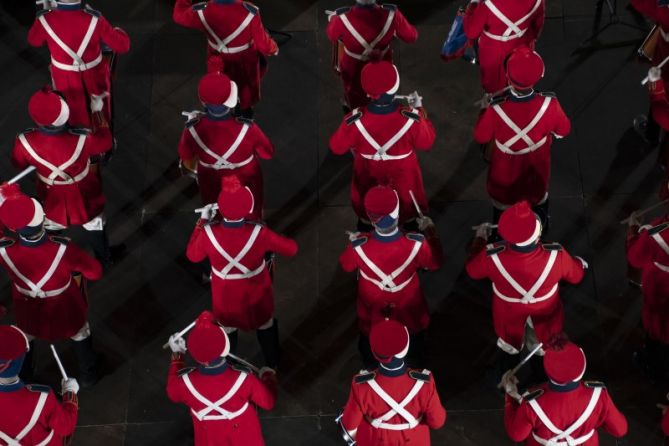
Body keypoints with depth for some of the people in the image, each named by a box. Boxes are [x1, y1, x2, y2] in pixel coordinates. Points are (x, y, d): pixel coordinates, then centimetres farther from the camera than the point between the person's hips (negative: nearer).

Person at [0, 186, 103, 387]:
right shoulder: (63, 249, -42)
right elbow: (95, 272, -25)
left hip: (30, 313, 2)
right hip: (67, 313, -1)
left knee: (25, 337, 36)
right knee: (80, 335, 33)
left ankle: (23, 374, 63)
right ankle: (88, 375, 56)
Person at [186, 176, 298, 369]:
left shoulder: (209, 232, -32)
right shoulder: (259, 233, -34)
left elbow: (192, 255, -10)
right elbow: (291, 249, -18)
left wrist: (202, 222, -3)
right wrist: (270, 240, 2)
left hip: (226, 297, 1)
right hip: (256, 294, -1)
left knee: (227, 328, 30)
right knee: (265, 325, 30)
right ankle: (272, 365, 53)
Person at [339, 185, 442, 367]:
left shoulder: (358, 246, -38)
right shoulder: (416, 244, -38)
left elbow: (345, 266, -12)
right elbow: (435, 263, -14)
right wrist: (431, 231, -1)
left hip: (372, 313, 0)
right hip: (409, 311, 0)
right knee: (415, 350, 33)